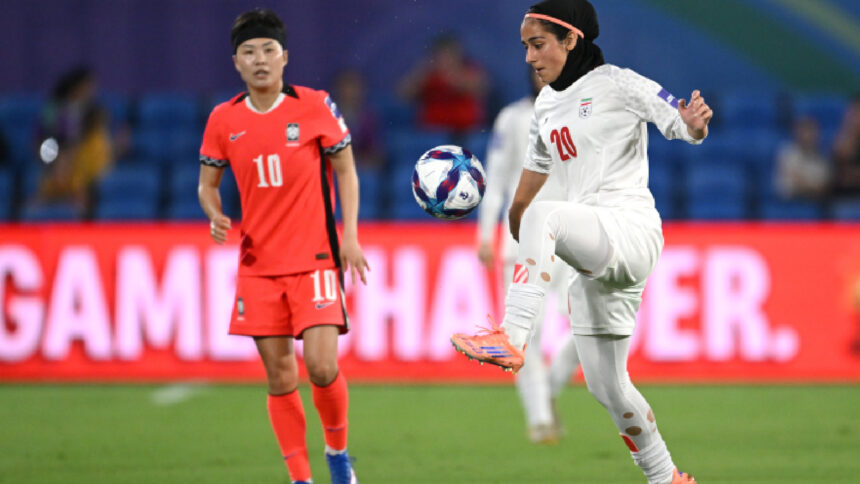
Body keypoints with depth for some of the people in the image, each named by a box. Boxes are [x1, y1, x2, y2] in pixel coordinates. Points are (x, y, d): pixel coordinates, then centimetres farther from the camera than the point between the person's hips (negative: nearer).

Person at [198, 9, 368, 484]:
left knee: (322, 366, -14)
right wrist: (216, 215, -9)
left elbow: (345, 170, 5)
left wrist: (350, 237, -3)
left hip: (315, 258, -2)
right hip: (258, 263, 2)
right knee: (280, 378, 1)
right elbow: (207, 182, 13)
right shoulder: (223, 120, 3)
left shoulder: (315, 106, -3)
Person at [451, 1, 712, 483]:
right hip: (594, 258, 8)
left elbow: (685, 125, -11)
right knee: (606, 386, 10)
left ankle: (512, 340, -44)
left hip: (633, 231, -8)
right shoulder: (548, 105, 18)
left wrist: (694, 123, -33)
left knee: (543, 214, -35)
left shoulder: (616, 84, -4)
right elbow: (535, 171, 33)